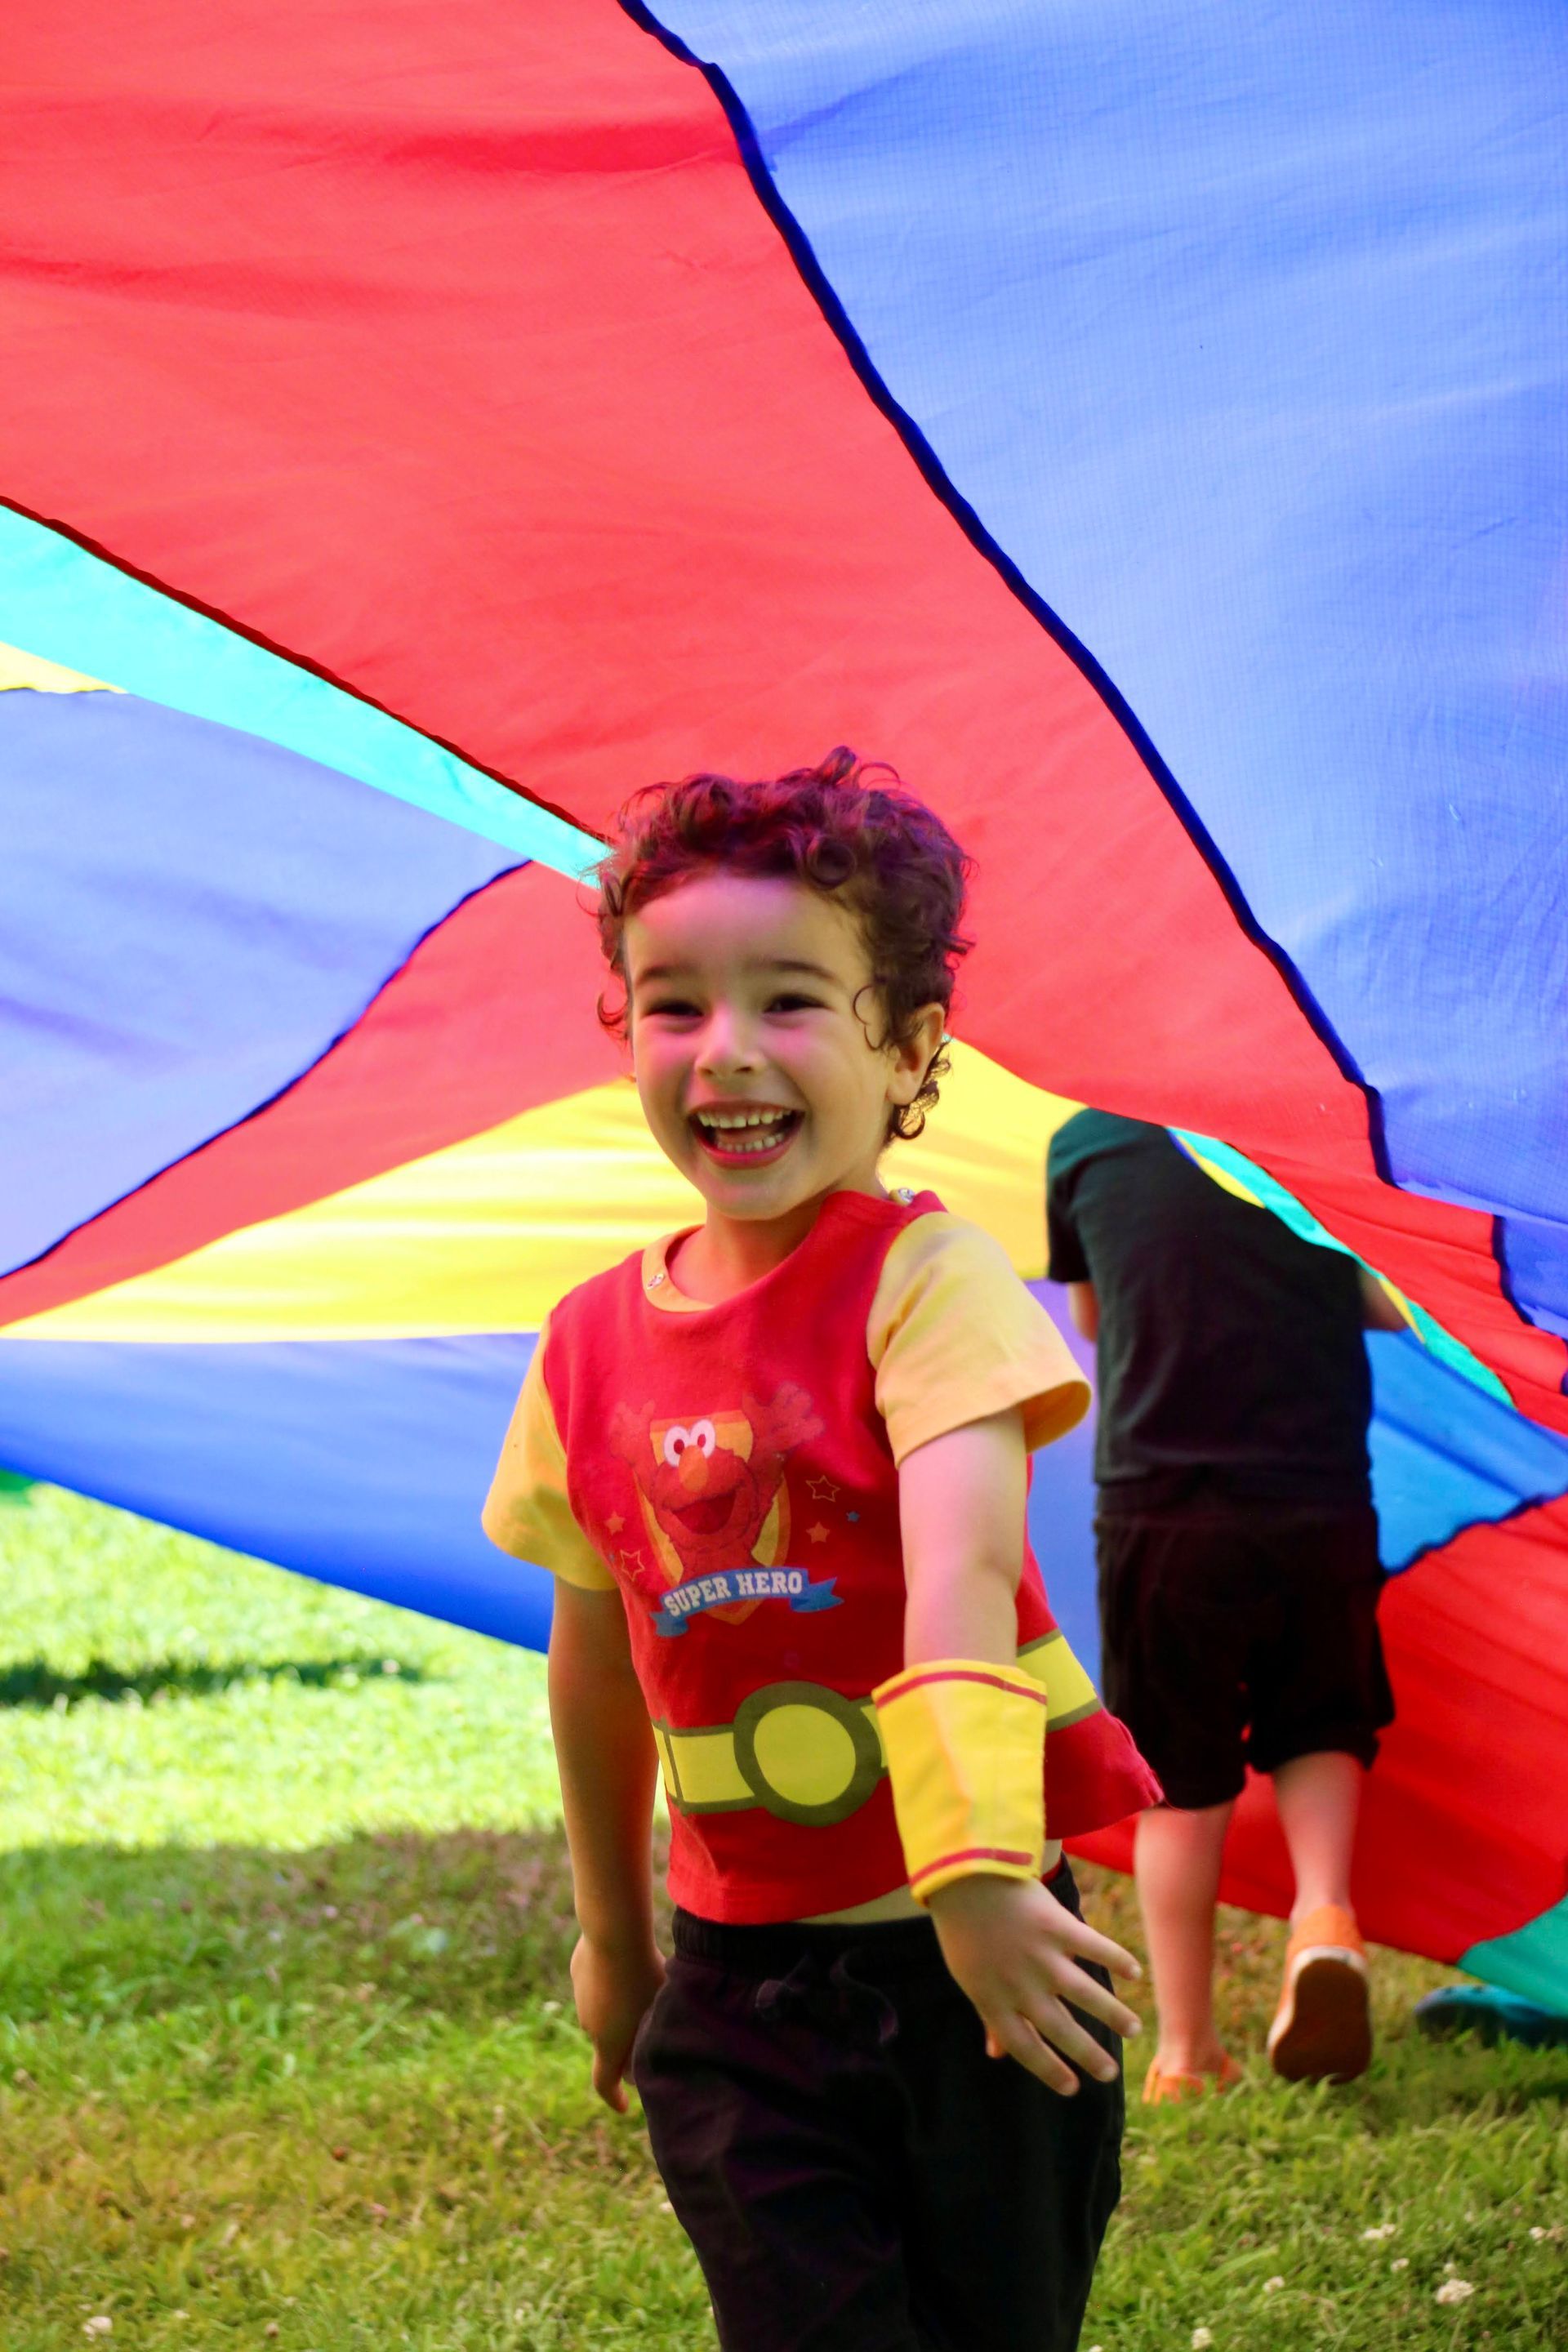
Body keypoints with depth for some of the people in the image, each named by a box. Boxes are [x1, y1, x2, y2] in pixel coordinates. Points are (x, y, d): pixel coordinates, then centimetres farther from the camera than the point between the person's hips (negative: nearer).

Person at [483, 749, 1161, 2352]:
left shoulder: (924, 1278, -11)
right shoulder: (593, 1344, 3)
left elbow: (961, 1571, -26)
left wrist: (978, 1872, -39)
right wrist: (611, 1934, 24)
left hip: (959, 1943, -3)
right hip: (740, 1981, 3)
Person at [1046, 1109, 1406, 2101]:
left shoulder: (1089, 1144, 2)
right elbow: (1398, 1310, 10)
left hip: (1160, 1507, 0)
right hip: (1318, 1500, 0)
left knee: (1181, 1781, 11)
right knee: (1321, 1729, 22)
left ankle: (1184, 2050, 11)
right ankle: (1324, 1914, -5)